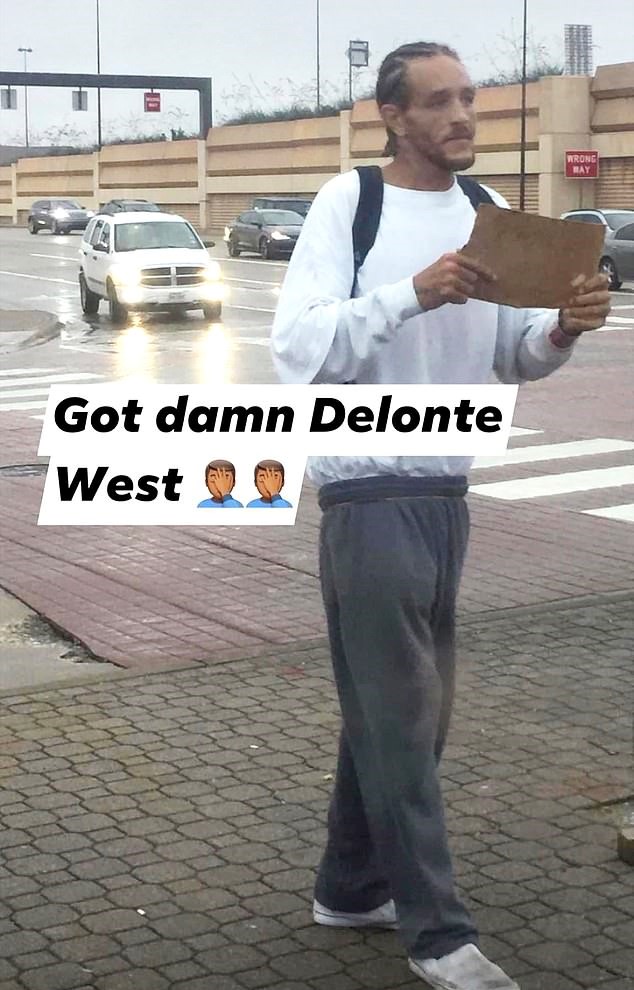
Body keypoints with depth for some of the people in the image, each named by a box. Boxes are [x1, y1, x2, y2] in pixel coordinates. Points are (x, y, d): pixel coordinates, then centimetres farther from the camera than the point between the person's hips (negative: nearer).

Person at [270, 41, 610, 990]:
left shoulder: (490, 213, 7)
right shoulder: (348, 203, -10)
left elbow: (510, 358, 9)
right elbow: (296, 348, -20)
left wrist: (562, 329, -13)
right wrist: (414, 292, -31)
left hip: (448, 492, 7)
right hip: (369, 494, -7)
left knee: (412, 708, 14)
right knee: (399, 716, 1)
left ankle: (353, 887, 30)